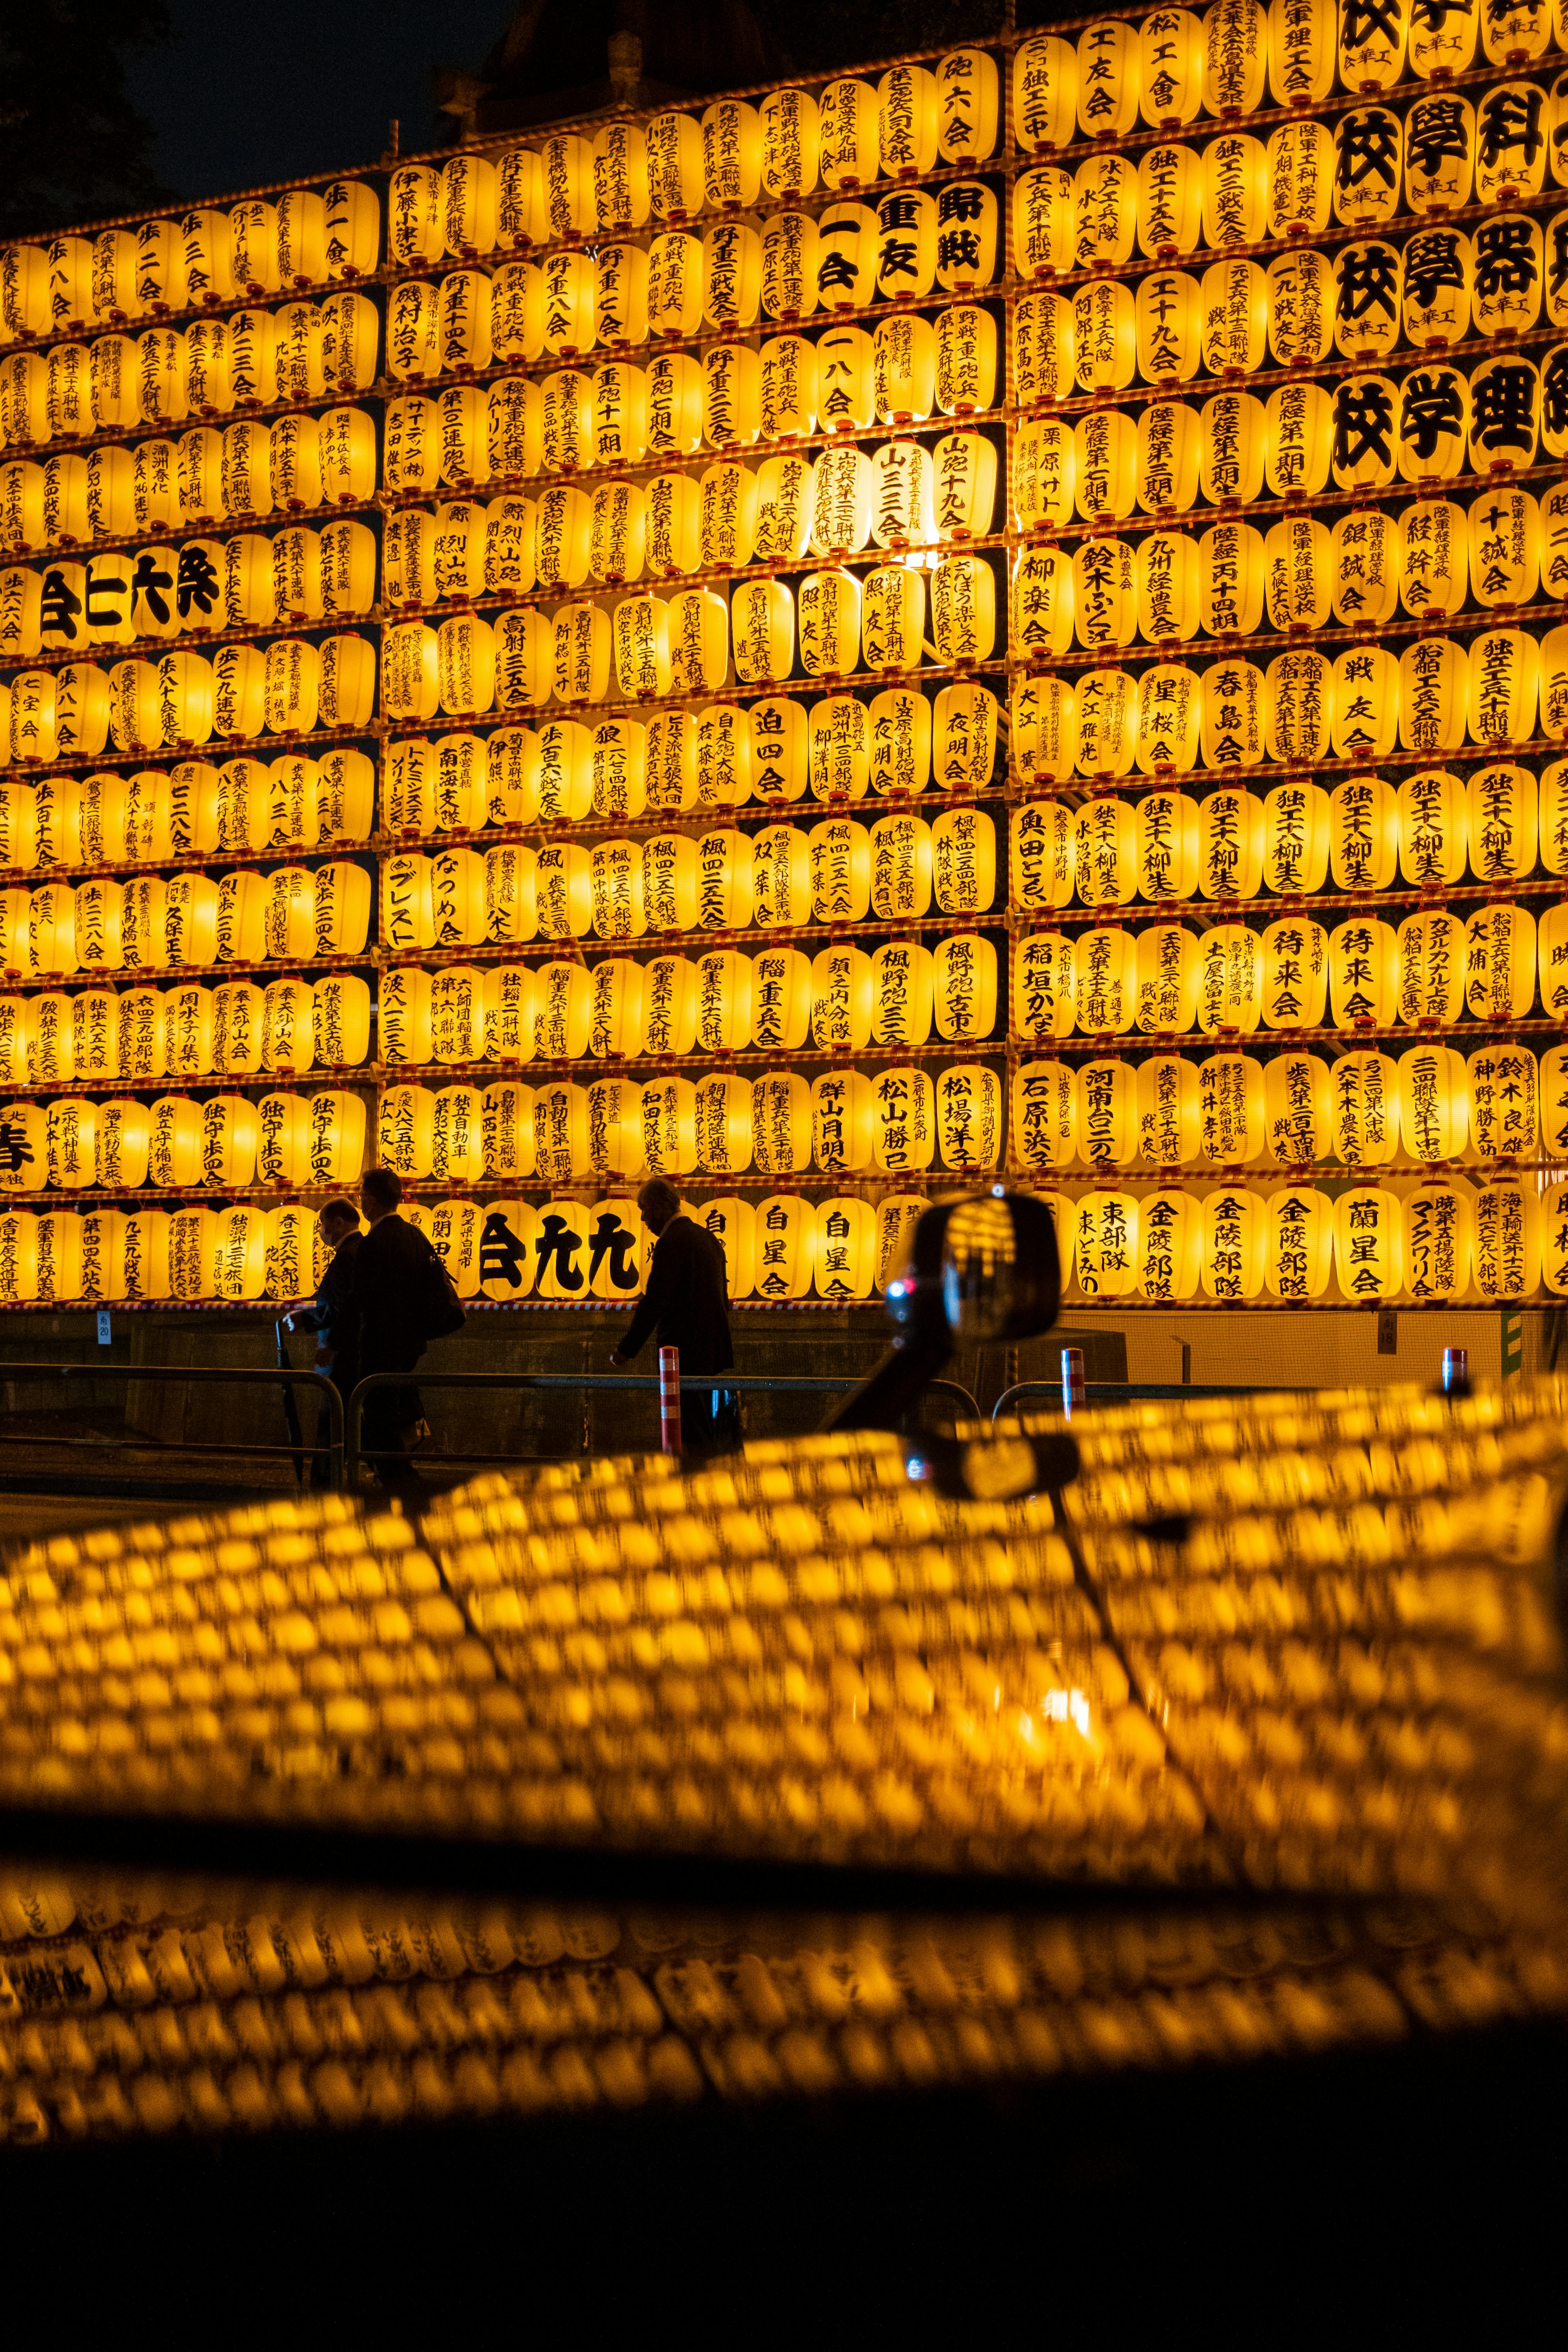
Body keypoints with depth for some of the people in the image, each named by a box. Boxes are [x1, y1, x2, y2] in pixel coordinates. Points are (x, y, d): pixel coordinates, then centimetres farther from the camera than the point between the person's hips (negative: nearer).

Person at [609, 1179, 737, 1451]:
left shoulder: (670, 1243, -13)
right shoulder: (706, 1236, 15)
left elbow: (654, 1302, -18)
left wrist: (627, 1350, -14)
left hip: (686, 1352, -9)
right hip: (716, 1350, 9)